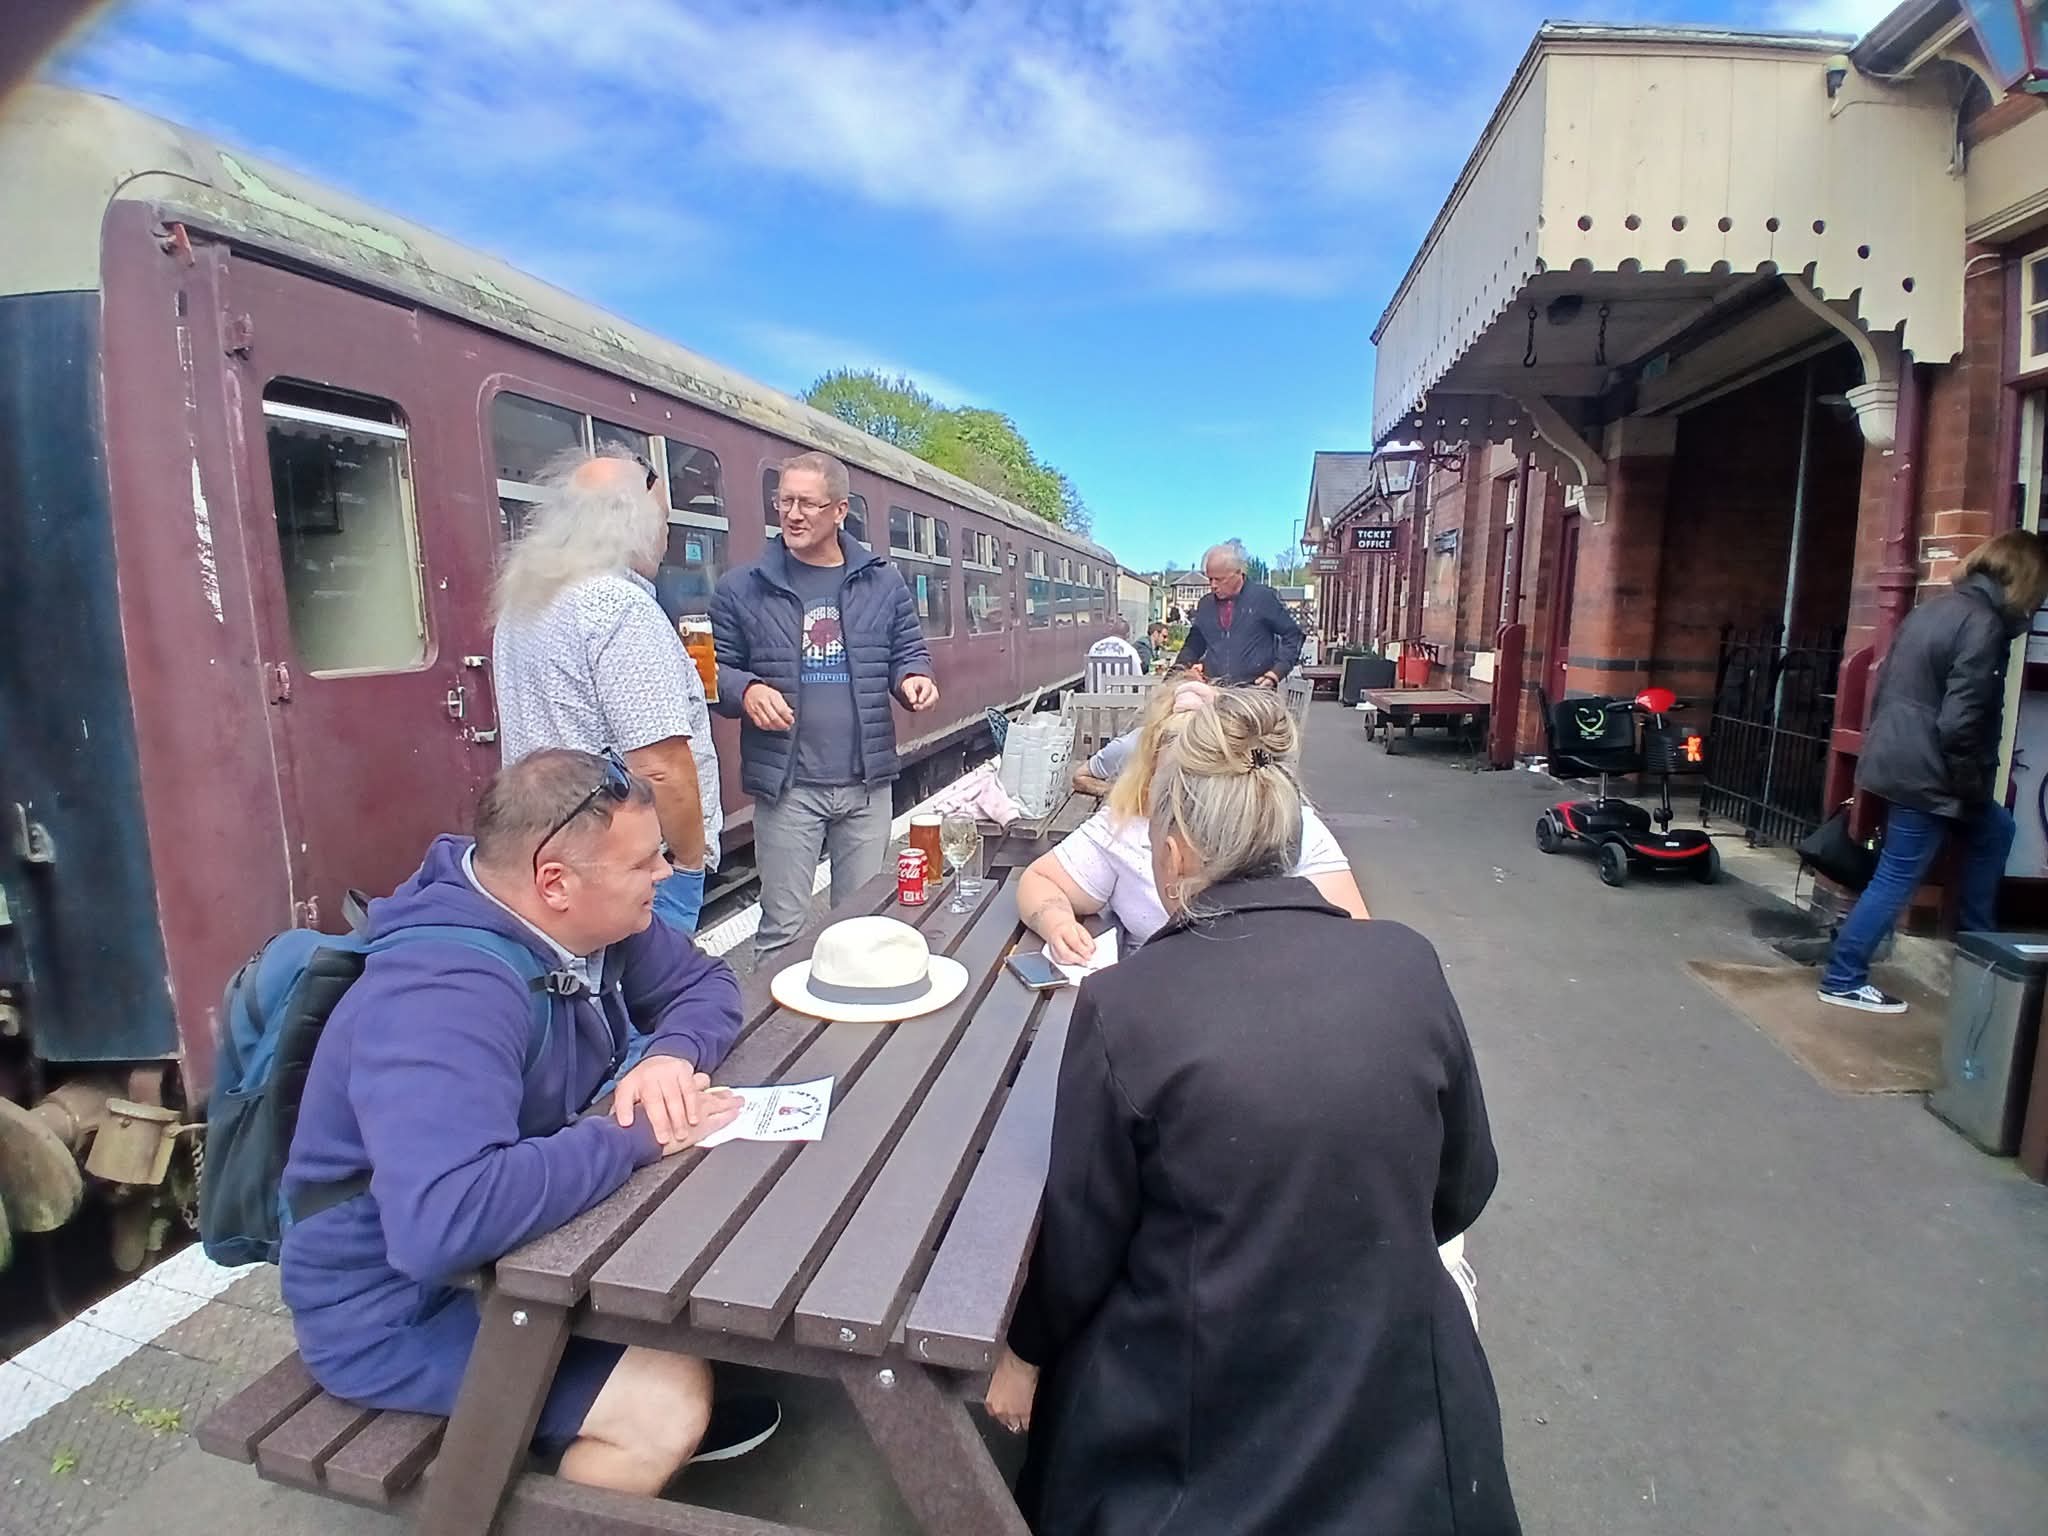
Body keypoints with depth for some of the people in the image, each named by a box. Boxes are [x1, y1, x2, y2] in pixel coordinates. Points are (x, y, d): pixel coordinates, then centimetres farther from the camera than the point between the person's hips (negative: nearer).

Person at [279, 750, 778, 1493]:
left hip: (510, 1241, 8)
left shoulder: (581, 923, -9)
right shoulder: (442, 998, -35)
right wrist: (637, 1137, -33)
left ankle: (672, 1422, 21)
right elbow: (445, 1218, -47)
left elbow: (704, 982, 2)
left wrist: (673, 1054, -21)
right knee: (668, 1397, -21)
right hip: (393, 1306, -8)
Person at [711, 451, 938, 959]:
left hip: (868, 783, 2)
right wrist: (747, 691, -18)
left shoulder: (883, 582, 6)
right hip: (786, 784, -2)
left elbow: (909, 653, 12)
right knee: (784, 926, 6)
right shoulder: (743, 588, 1)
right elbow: (718, 668, 4)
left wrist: (914, 679, -11)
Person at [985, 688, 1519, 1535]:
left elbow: (1081, 1235, -10)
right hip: (1396, 1387, 3)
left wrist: (1025, 1351, 11)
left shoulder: (1124, 1003, -22)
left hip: (1204, 1429, -2)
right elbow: (1463, 1188, 3)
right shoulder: (1409, 963, -12)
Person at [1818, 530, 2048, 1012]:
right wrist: (1972, 787, -9)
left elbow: (1889, 686, 16)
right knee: (1895, 882, 1)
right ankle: (1843, 980, 9)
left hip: (1897, 759, 9)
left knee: (1995, 829, 27)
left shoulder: (1935, 608, 10)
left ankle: (1975, 938, 36)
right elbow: (1958, 724, -22)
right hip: (1925, 774, -9)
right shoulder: (1984, 625, -16)